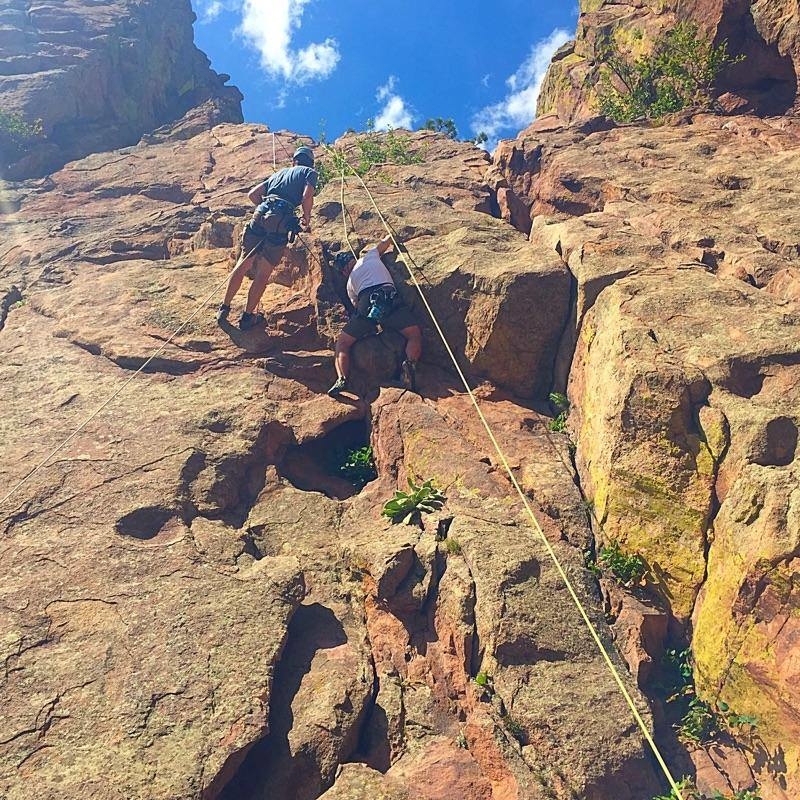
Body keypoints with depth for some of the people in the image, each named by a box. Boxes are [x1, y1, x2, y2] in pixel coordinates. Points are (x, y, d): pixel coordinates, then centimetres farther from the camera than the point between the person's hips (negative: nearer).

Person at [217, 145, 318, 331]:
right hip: (281, 223, -4)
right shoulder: (310, 172, 15)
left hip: (260, 217, 4)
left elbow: (252, 194, 24)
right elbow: (307, 197, -5)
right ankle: (248, 317, 6)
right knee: (263, 273, 3)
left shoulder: (280, 172, 29)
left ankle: (224, 308, 16)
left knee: (243, 265, 12)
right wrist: (307, 220, 8)